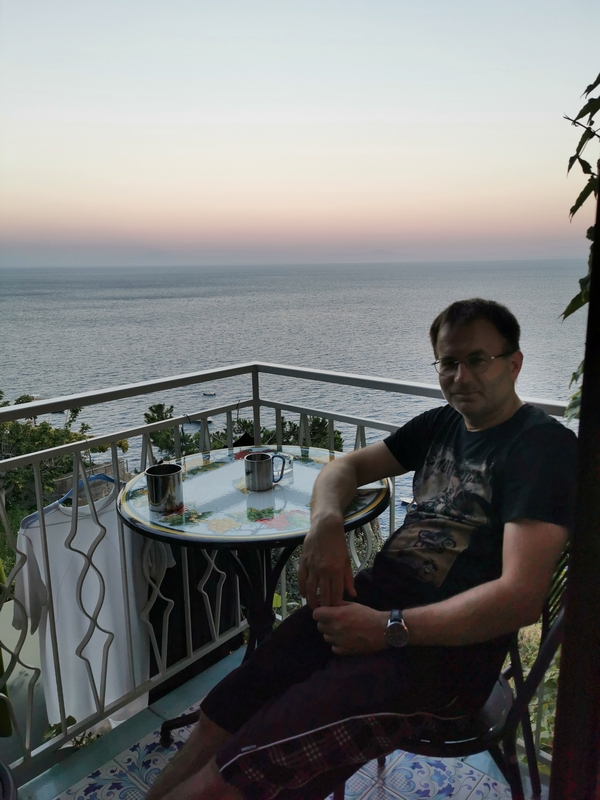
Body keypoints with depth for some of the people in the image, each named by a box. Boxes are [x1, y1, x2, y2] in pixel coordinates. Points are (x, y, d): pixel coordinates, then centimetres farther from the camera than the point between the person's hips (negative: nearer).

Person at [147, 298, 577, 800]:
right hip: (376, 595, 7)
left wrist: (388, 629, -18)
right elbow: (349, 465, 20)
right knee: (220, 720, -8)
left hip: (448, 646, -6)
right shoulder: (441, 424, 15)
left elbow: (521, 598, -17)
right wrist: (327, 522, -3)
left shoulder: (543, 446, -8)